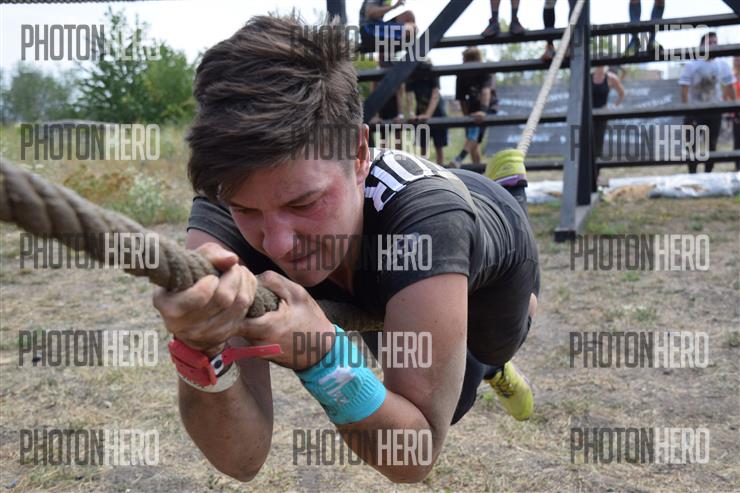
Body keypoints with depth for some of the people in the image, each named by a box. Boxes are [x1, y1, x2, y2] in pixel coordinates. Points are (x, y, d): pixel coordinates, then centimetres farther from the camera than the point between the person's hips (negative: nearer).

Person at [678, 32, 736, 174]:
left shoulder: (722, 65, 2)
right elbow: (684, 90, -12)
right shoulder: (691, 65, -8)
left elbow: (730, 88, 7)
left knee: (712, 145, 8)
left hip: (715, 111, 3)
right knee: (693, 145, -7)